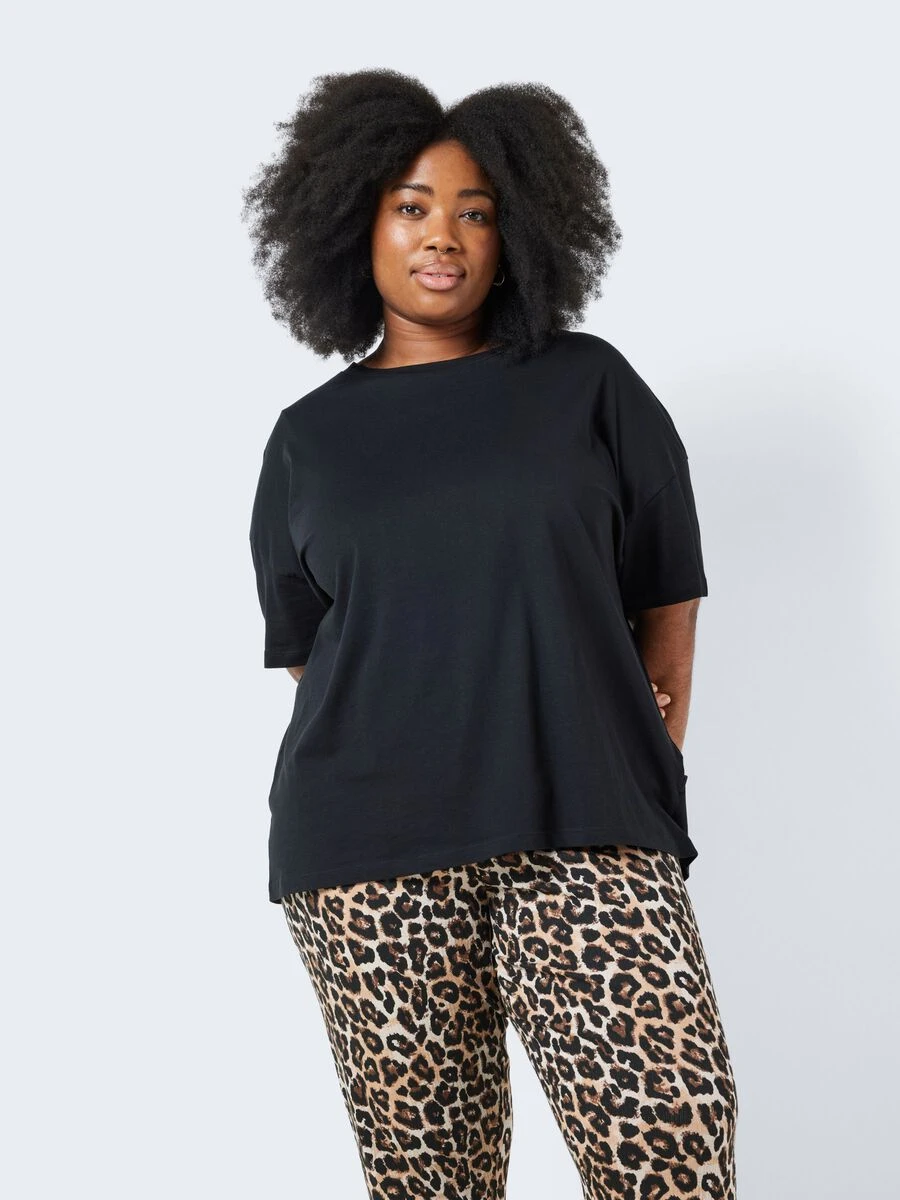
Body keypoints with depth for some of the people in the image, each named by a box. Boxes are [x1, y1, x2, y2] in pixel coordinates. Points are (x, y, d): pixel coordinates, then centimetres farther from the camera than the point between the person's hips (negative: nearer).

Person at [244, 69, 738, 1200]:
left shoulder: (589, 387, 10)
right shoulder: (310, 436, 14)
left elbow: (667, 600, 11)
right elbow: (305, 648, 16)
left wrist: (644, 783, 6)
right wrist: (410, 749, 4)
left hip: (585, 833, -1)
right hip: (368, 854, 1)